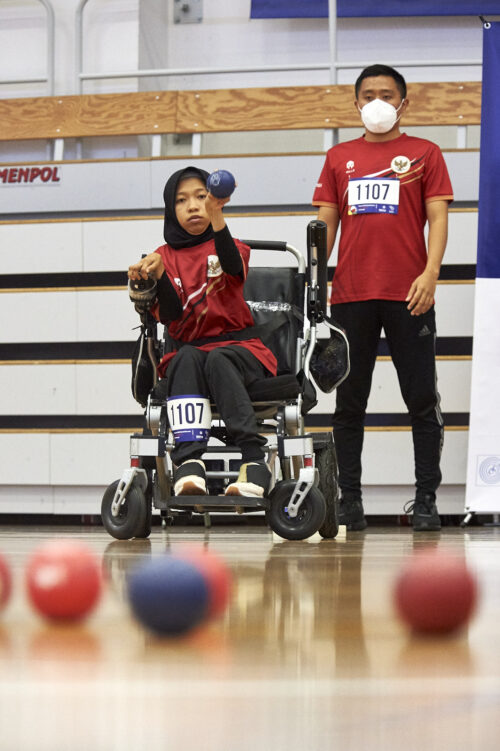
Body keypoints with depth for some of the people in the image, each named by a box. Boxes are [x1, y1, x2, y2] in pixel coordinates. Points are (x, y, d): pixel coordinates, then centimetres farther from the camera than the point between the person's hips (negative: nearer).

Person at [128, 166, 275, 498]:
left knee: (216, 359, -35)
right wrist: (157, 273, -20)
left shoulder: (231, 248, 8)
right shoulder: (165, 256, 12)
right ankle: (190, 461, -49)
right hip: (189, 347, 1)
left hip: (237, 348, -1)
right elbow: (172, 318, -3)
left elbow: (234, 267, -20)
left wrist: (217, 217, -35)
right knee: (187, 358, -34)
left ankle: (255, 458, -44)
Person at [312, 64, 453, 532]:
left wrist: (430, 272, -13)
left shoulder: (424, 154, 7)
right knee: (349, 401, 4)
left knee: (422, 399, -2)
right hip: (350, 295, 3)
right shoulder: (339, 158, 14)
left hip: (408, 296, -3)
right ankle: (349, 500, 9)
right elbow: (326, 223, 14)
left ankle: (426, 499, 2)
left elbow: (438, 217, 0)